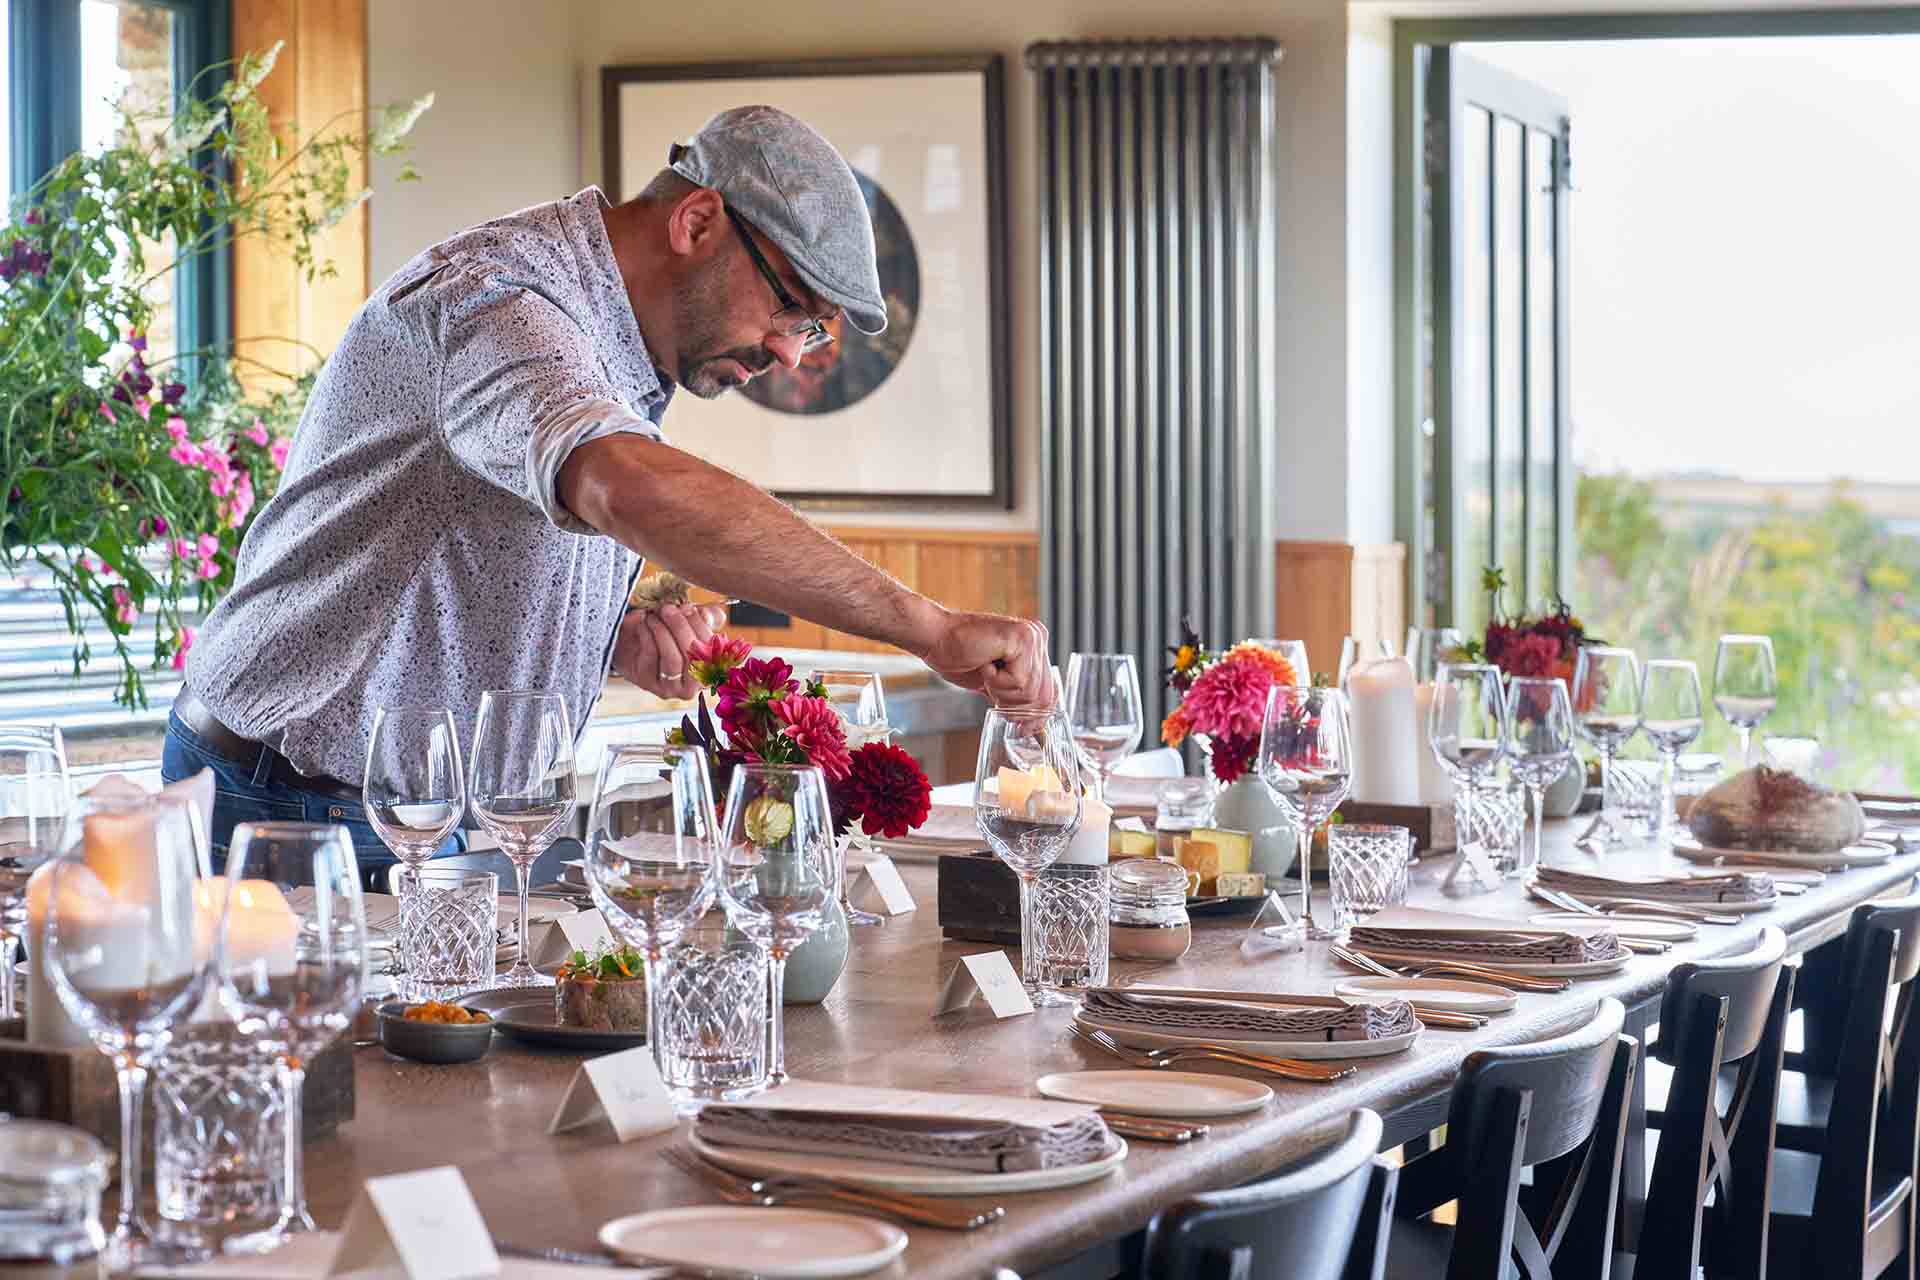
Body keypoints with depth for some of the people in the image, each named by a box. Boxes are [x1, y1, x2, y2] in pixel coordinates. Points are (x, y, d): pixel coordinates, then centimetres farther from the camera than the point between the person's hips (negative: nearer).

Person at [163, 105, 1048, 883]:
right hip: (296, 807, -9)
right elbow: (634, 491, -42)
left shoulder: (625, 364, 13)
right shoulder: (495, 298, -21)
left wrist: (627, 642, 0)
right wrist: (928, 629, -41)